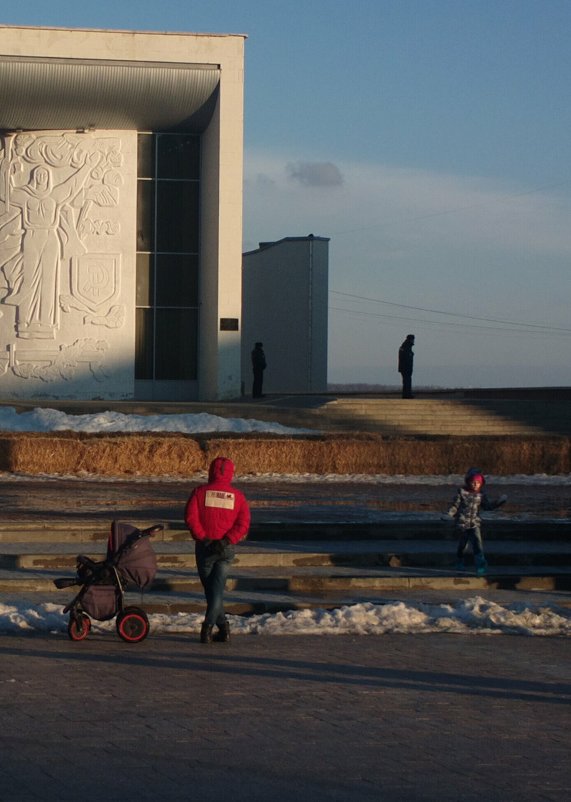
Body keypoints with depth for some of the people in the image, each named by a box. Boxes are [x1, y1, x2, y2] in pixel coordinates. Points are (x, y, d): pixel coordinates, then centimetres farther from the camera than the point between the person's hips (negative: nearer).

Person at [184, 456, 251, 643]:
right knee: (217, 588, 3)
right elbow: (243, 524, -7)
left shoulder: (200, 492, -2)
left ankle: (223, 626, 6)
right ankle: (208, 626, -9)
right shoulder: (237, 496, 2)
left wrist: (202, 537, -10)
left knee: (210, 588, 11)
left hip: (205, 547, -1)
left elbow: (190, 517, -12)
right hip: (227, 549, 1)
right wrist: (227, 540, -10)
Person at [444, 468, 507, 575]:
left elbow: (488, 505, 12)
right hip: (462, 523, -2)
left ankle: (481, 565, -18)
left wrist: (499, 502, 2)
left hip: (475, 523, 2)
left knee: (477, 544, -14)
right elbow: (455, 505, -5)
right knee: (462, 544, 10)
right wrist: (449, 514, -19)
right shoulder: (461, 492, -6)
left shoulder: (480, 495, 4)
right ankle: (460, 563, 33)